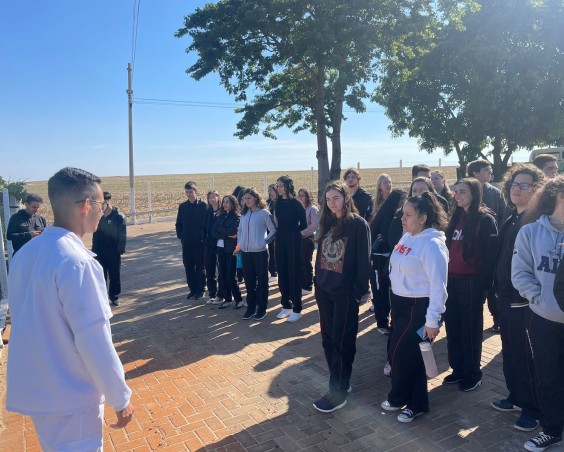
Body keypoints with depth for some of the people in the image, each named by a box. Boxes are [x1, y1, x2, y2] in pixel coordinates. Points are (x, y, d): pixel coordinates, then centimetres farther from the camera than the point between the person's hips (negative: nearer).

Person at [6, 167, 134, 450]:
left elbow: (26, 319, 10)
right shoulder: (76, 262, -25)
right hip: (69, 396, -8)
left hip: (33, 388, 8)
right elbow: (94, 341, -24)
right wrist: (121, 398, -12)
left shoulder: (26, 253, 1)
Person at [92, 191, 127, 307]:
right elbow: (96, 234, 9)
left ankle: (114, 297, 17)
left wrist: (120, 250, -16)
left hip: (113, 252, -4)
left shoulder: (118, 216, -9)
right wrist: (94, 248, 3)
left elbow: (122, 235, -9)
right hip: (99, 252, 4)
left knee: (114, 275, 7)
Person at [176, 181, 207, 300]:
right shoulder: (182, 206, 8)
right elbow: (178, 223, 13)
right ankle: (192, 289, 19)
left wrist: (203, 237, -9)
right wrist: (180, 236, 3)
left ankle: (200, 290, 15)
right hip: (186, 242, 5)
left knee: (200, 267, 5)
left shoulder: (203, 206, -6)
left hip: (199, 242, -4)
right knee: (188, 267, 9)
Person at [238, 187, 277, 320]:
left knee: (262, 281, 5)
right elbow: (240, 229, 21)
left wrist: (265, 241, -10)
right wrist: (239, 242, 10)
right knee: (249, 281, 11)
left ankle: (262, 308, 15)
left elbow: (273, 230, -5)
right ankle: (250, 308, 22)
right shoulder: (244, 214, 10)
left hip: (260, 252, -5)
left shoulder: (264, 213, -7)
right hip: (245, 252, 5)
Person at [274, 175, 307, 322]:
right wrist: (281, 231, 2)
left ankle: (297, 309, 8)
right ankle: (286, 306, 22)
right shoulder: (278, 203, 7)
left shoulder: (296, 203, -10)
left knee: (294, 273, -1)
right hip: (280, 240, 6)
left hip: (293, 241, -6)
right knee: (282, 272, 10)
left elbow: (303, 225, -5)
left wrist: (291, 231, 1)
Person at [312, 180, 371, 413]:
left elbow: (363, 260, -11)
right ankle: (340, 382, 28)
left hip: (345, 292, -6)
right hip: (324, 290, 7)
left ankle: (338, 391, 12)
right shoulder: (327, 223, 9)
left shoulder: (358, 224, -10)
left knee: (342, 340, 2)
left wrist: (358, 291, -14)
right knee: (328, 339, 13)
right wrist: (318, 282, 9)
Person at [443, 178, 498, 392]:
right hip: (452, 281, 6)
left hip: (471, 282, -6)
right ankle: (458, 369, 27)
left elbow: (489, 255, -11)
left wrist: (484, 284, -15)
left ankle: (473, 373, 20)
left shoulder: (485, 220, -8)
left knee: (470, 328, 5)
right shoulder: (455, 218, 12)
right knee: (453, 326, 13)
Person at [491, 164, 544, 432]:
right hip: (506, 296, 8)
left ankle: (533, 408, 20)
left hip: (525, 300, -7)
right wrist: (498, 288, 12)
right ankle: (516, 397, 33)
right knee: (510, 350, 17)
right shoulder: (510, 219, 11)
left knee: (526, 354, 3)